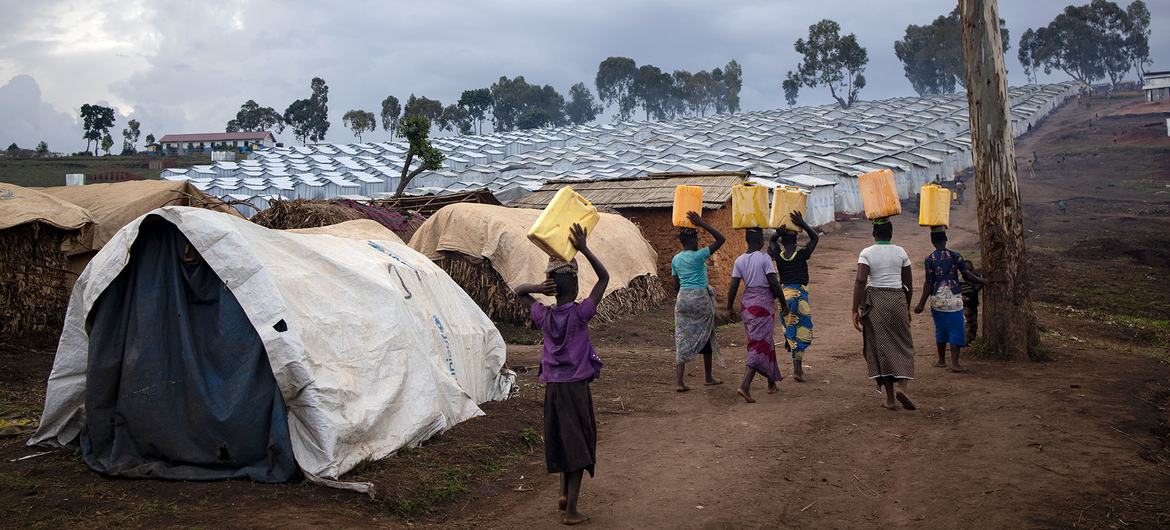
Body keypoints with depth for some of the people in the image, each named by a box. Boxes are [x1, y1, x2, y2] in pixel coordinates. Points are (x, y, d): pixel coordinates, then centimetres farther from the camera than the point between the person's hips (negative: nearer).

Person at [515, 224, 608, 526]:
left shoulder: (544, 316, -2)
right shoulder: (579, 314, -13)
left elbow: (519, 292, 13)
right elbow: (604, 278, -8)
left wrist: (539, 288, -6)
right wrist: (584, 249, -13)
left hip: (552, 387, 4)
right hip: (576, 387, -4)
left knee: (562, 439, 23)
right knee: (578, 444, 3)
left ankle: (564, 493, 28)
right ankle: (571, 510, 4)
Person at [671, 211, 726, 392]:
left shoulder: (675, 259, 6)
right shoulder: (698, 256, -11)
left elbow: (676, 285, 11)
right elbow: (721, 239, -11)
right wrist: (702, 223, -11)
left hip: (682, 298, 5)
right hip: (700, 298, -5)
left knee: (682, 339, 3)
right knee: (706, 336, 12)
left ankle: (679, 381, -7)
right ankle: (708, 378, 24)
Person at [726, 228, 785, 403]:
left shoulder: (739, 261, 2)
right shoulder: (764, 258, -12)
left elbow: (733, 286, 0)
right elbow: (774, 283, -14)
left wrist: (729, 308, 9)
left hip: (747, 303, 6)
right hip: (764, 303, -6)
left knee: (761, 342, 18)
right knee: (760, 344, -5)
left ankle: (771, 382, 30)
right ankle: (745, 385, -17)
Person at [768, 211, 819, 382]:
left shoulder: (777, 254, -4)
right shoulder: (801, 254, -10)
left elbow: (772, 239, 17)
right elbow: (815, 238, 4)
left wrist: (781, 231, -1)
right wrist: (803, 224, -5)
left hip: (784, 293, 3)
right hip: (800, 294, -3)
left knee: (790, 330, 14)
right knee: (803, 330, 4)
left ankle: (797, 366, 16)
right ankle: (798, 366, -7)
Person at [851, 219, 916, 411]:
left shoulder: (867, 253, -5)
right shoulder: (900, 252, 4)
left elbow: (860, 281, -15)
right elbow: (909, 283, 7)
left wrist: (855, 310, -13)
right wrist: (907, 307, 19)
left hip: (874, 301, -1)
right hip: (897, 300, 1)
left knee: (880, 346, 6)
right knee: (902, 344, 11)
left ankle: (890, 398, 8)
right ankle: (901, 386, -11)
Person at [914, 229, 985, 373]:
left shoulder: (930, 259, -5)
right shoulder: (955, 256, -4)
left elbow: (928, 283, -7)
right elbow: (967, 275, -6)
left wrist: (922, 303, -3)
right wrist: (982, 281, 9)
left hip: (937, 300, 1)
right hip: (954, 299, -1)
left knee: (940, 330, 14)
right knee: (956, 330, 2)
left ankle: (941, 360, 24)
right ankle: (955, 362, -6)